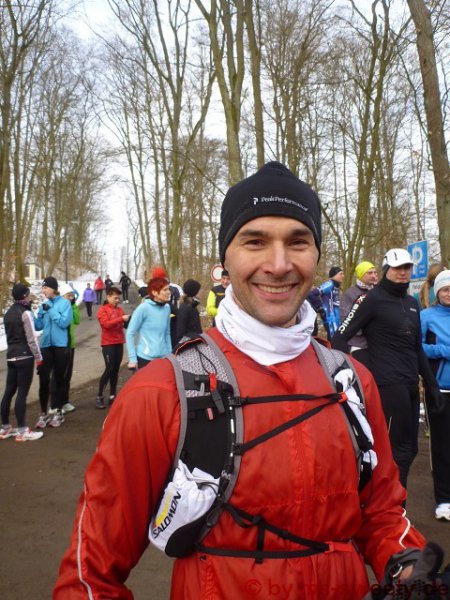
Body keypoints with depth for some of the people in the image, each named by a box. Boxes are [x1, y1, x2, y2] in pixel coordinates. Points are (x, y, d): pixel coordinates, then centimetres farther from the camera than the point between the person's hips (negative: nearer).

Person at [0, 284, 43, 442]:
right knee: (22, 392, -5)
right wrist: (38, 357, -6)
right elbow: (31, 338, -14)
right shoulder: (25, 313, -13)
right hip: (25, 357, -8)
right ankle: (22, 431, 0)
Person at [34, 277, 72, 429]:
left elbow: (64, 322, -15)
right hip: (46, 346, 4)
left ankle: (58, 412, 20)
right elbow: (38, 326, 8)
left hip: (61, 346, -4)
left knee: (59, 379, 8)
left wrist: (50, 310, -16)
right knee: (43, 379, 0)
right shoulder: (44, 305, 9)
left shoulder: (65, 303, -4)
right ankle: (44, 413, 12)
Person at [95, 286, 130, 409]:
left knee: (116, 370, 8)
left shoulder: (119, 309, 12)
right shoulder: (103, 310, -4)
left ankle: (112, 396, 15)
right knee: (109, 369, -10)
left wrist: (129, 320, -9)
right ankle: (99, 397, 0)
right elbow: (106, 324, -19)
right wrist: (121, 318, -22)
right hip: (108, 343, -6)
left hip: (119, 343, 6)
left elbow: (125, 325, 12)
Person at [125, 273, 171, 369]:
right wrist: (132, 358, -10)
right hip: (145, 358, -5)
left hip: (163, 358, 5)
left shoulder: (167, 308, 4)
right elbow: (130, 333, -8)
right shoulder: (144, 308, -12)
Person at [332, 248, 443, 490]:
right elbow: (340, 337, -10)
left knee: (409, 448, 12)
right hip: (389, 383, -8)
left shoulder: (412, 303, 17)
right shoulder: (372, 298, -6)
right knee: (400, 450, -5)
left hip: (411, 384, 8)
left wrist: (431, 383, 19)